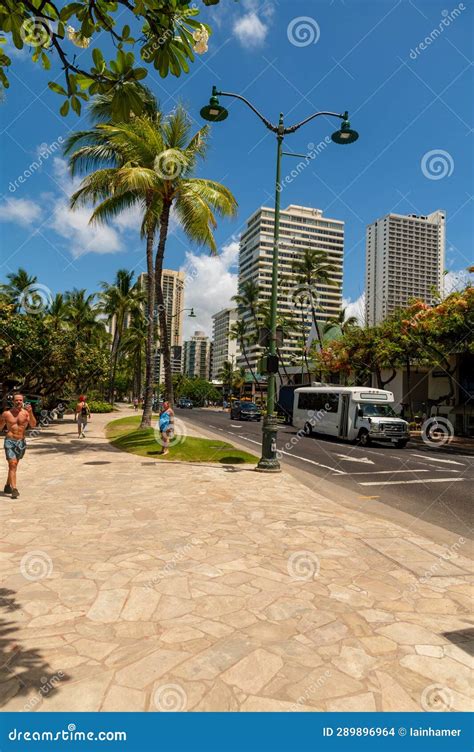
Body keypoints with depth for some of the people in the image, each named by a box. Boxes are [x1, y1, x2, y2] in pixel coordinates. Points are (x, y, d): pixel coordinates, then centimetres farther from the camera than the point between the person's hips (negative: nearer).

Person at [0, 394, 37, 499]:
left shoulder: (26, 412, -2)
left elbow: (33, 425, -16)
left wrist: (30, 413, -30)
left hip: (21, 442, 2)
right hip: (10, 441, -2)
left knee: (13, 465, 16)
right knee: (12, 464, -14)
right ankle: (14, 489, -16)